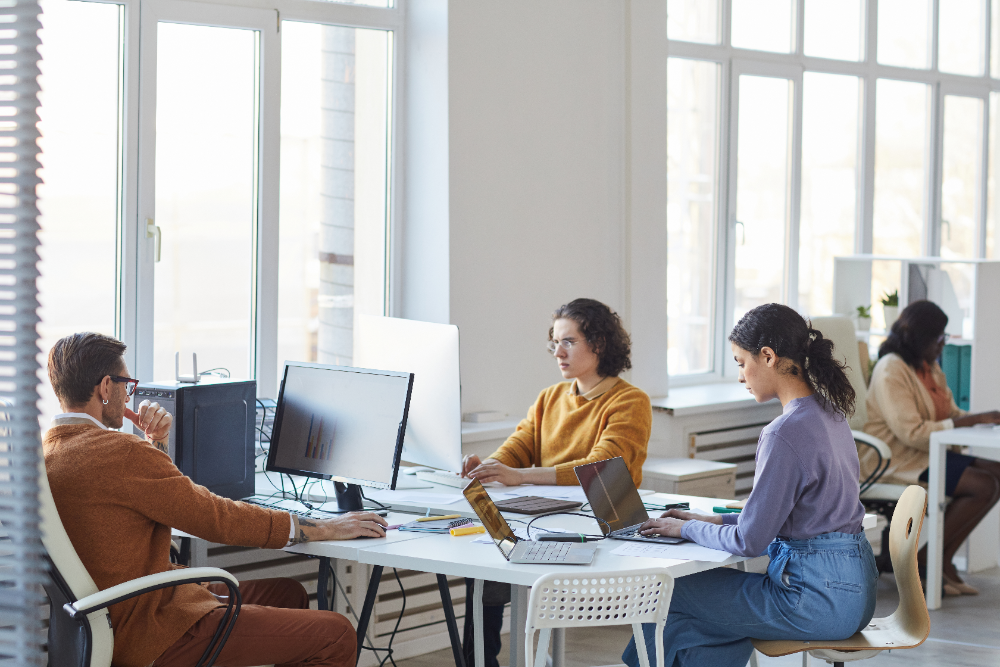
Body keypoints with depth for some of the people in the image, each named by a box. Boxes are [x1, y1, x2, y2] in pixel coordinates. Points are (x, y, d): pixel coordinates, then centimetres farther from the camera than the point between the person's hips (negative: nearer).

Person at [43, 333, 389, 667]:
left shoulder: (48, 449, 9)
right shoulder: (120, 453, -21)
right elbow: (219, 517, -16)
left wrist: (157, 441, 8)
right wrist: (325, 529, -7)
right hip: (148, 637, -11)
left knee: (287, 593, 22)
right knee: (336, 635, -11)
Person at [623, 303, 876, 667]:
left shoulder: (786, 433, -21)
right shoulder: (829, 413, 10)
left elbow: (749, 541, -17)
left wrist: (686, 529, 0)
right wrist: (716, 520, 17)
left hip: (818, 601, -9)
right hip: (853, 586, 9)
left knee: (667, 597, 1)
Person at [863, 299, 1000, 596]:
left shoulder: (929, 366, 15)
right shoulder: (891, 370, -16)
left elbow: (950, 413, 16)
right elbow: (912, 433, -23)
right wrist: (974, 419, -22)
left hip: (928, 452, 9)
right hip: (897, 459, -9)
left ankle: (942, 560, -8)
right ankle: (923, 560, -10)